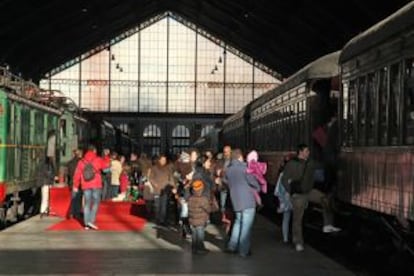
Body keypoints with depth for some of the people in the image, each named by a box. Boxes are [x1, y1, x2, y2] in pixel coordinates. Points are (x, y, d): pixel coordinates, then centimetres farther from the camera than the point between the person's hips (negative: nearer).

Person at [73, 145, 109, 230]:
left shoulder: (81, 161, 6)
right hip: (96, 185, -3)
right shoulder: (98, 160, -3)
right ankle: (91, 221, -11)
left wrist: (75, 186, 11)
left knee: (87, 203, 8)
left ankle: (86, 223, 6)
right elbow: (105, 165, 13)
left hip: (86, 186, 3)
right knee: (96, 202, 2)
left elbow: (77, 174, 5)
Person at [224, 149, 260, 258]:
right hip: (248, 200, -6)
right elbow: (252, 181, -7)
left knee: (238, 222, 21)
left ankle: (232, 246, 18)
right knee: (246, 225, -1)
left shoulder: (228, 170, 6)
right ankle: (244, 250, 1)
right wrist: (258, 188, 11)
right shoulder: (244, 168, -11)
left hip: (236, 201, 6)